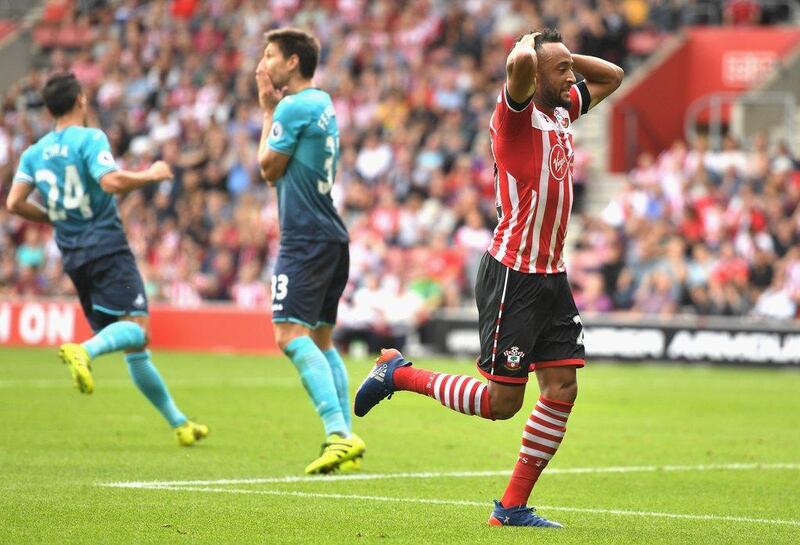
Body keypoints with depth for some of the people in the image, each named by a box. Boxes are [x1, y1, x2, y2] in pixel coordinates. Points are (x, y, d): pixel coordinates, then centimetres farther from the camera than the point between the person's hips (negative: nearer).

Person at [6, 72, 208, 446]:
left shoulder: (34, 153, 12)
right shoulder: (89, 139, -6)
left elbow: (14, 203, 3)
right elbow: (111, 181, -21)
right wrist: (151, 175, -6)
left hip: (72, 256, 7)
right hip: (107, 246, -7)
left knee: (133, 349, 8)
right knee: (136, 327, -16)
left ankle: (179, 423, 11)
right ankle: (84, 351, -45)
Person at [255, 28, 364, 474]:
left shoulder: (294, 106, -12)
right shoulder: (324, 104, 16)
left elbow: (269, 168, -4)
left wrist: (268, 111, 6)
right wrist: (272, 109, 17)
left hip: (306, 238, -10)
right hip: (332, 236, 10)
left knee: (292, 334, -16)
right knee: (321, 340, 14)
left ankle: (339, 433, -26)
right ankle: (347, 440, 11)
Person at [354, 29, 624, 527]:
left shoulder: (564, 110, 12)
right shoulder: (516, 115, -12)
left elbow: (612, 76, 28)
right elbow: (519, 63, -34)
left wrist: (566, 56, 12)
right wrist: (529, 47, -11)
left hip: (552, 276, 8)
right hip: (512, 275, -8)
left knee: (563, 389, 0)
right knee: (502, 402, -5)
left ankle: (513, 506, 7)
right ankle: (398, 373, 15)